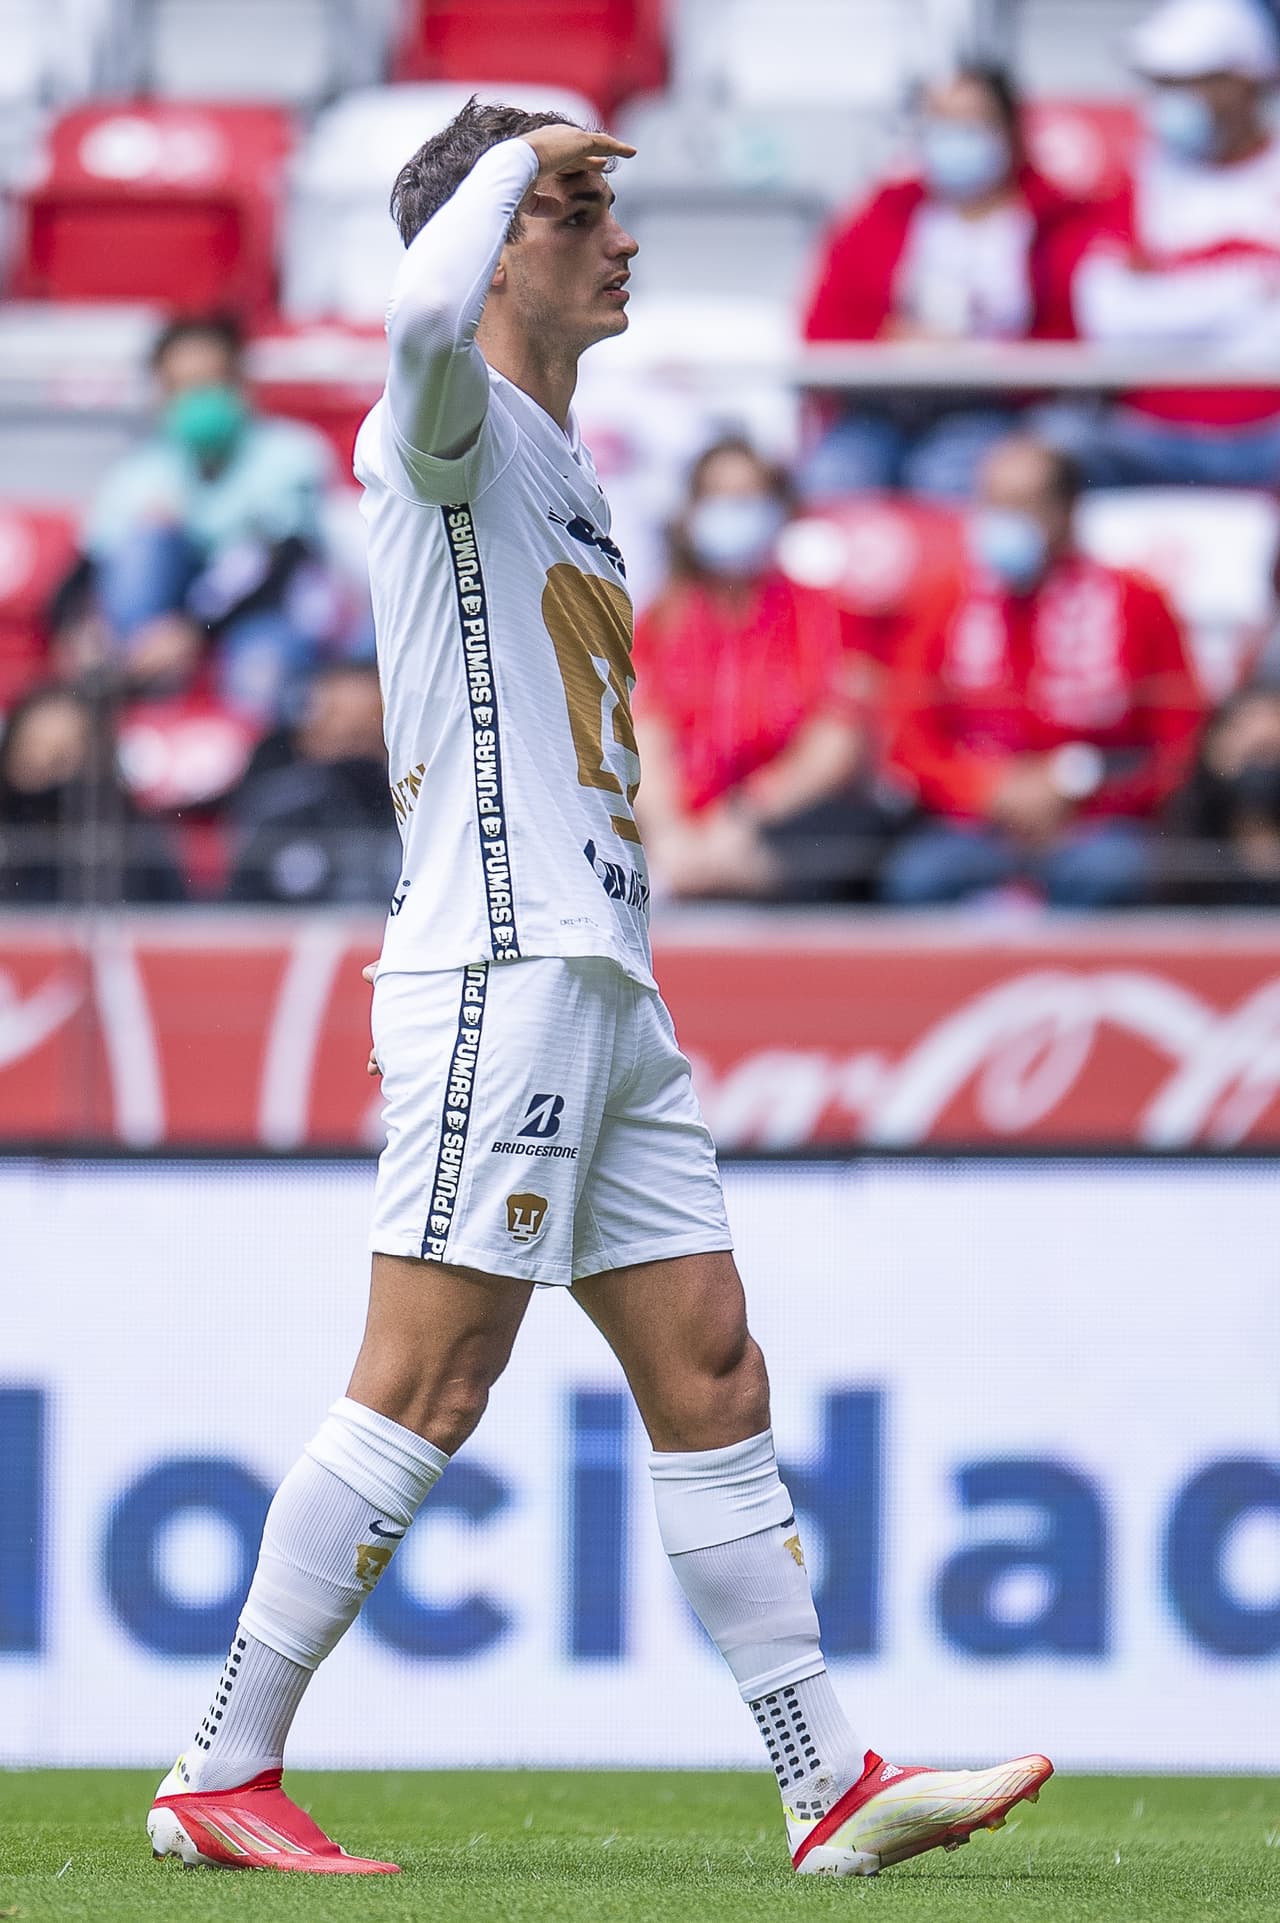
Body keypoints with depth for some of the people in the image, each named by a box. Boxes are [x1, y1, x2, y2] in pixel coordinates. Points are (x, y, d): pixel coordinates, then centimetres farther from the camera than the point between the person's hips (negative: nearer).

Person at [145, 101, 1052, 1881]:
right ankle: (223, 1777, -7)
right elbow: (427, 314, -31)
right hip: (502, 970, -10)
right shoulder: (449, 432, -5)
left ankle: (832, 1789, 7)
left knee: (710, 1376, 6)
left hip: (603, 984, 10)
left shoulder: (561, 474, 24)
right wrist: (512, 160, -13)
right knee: (425, 1392, -11)